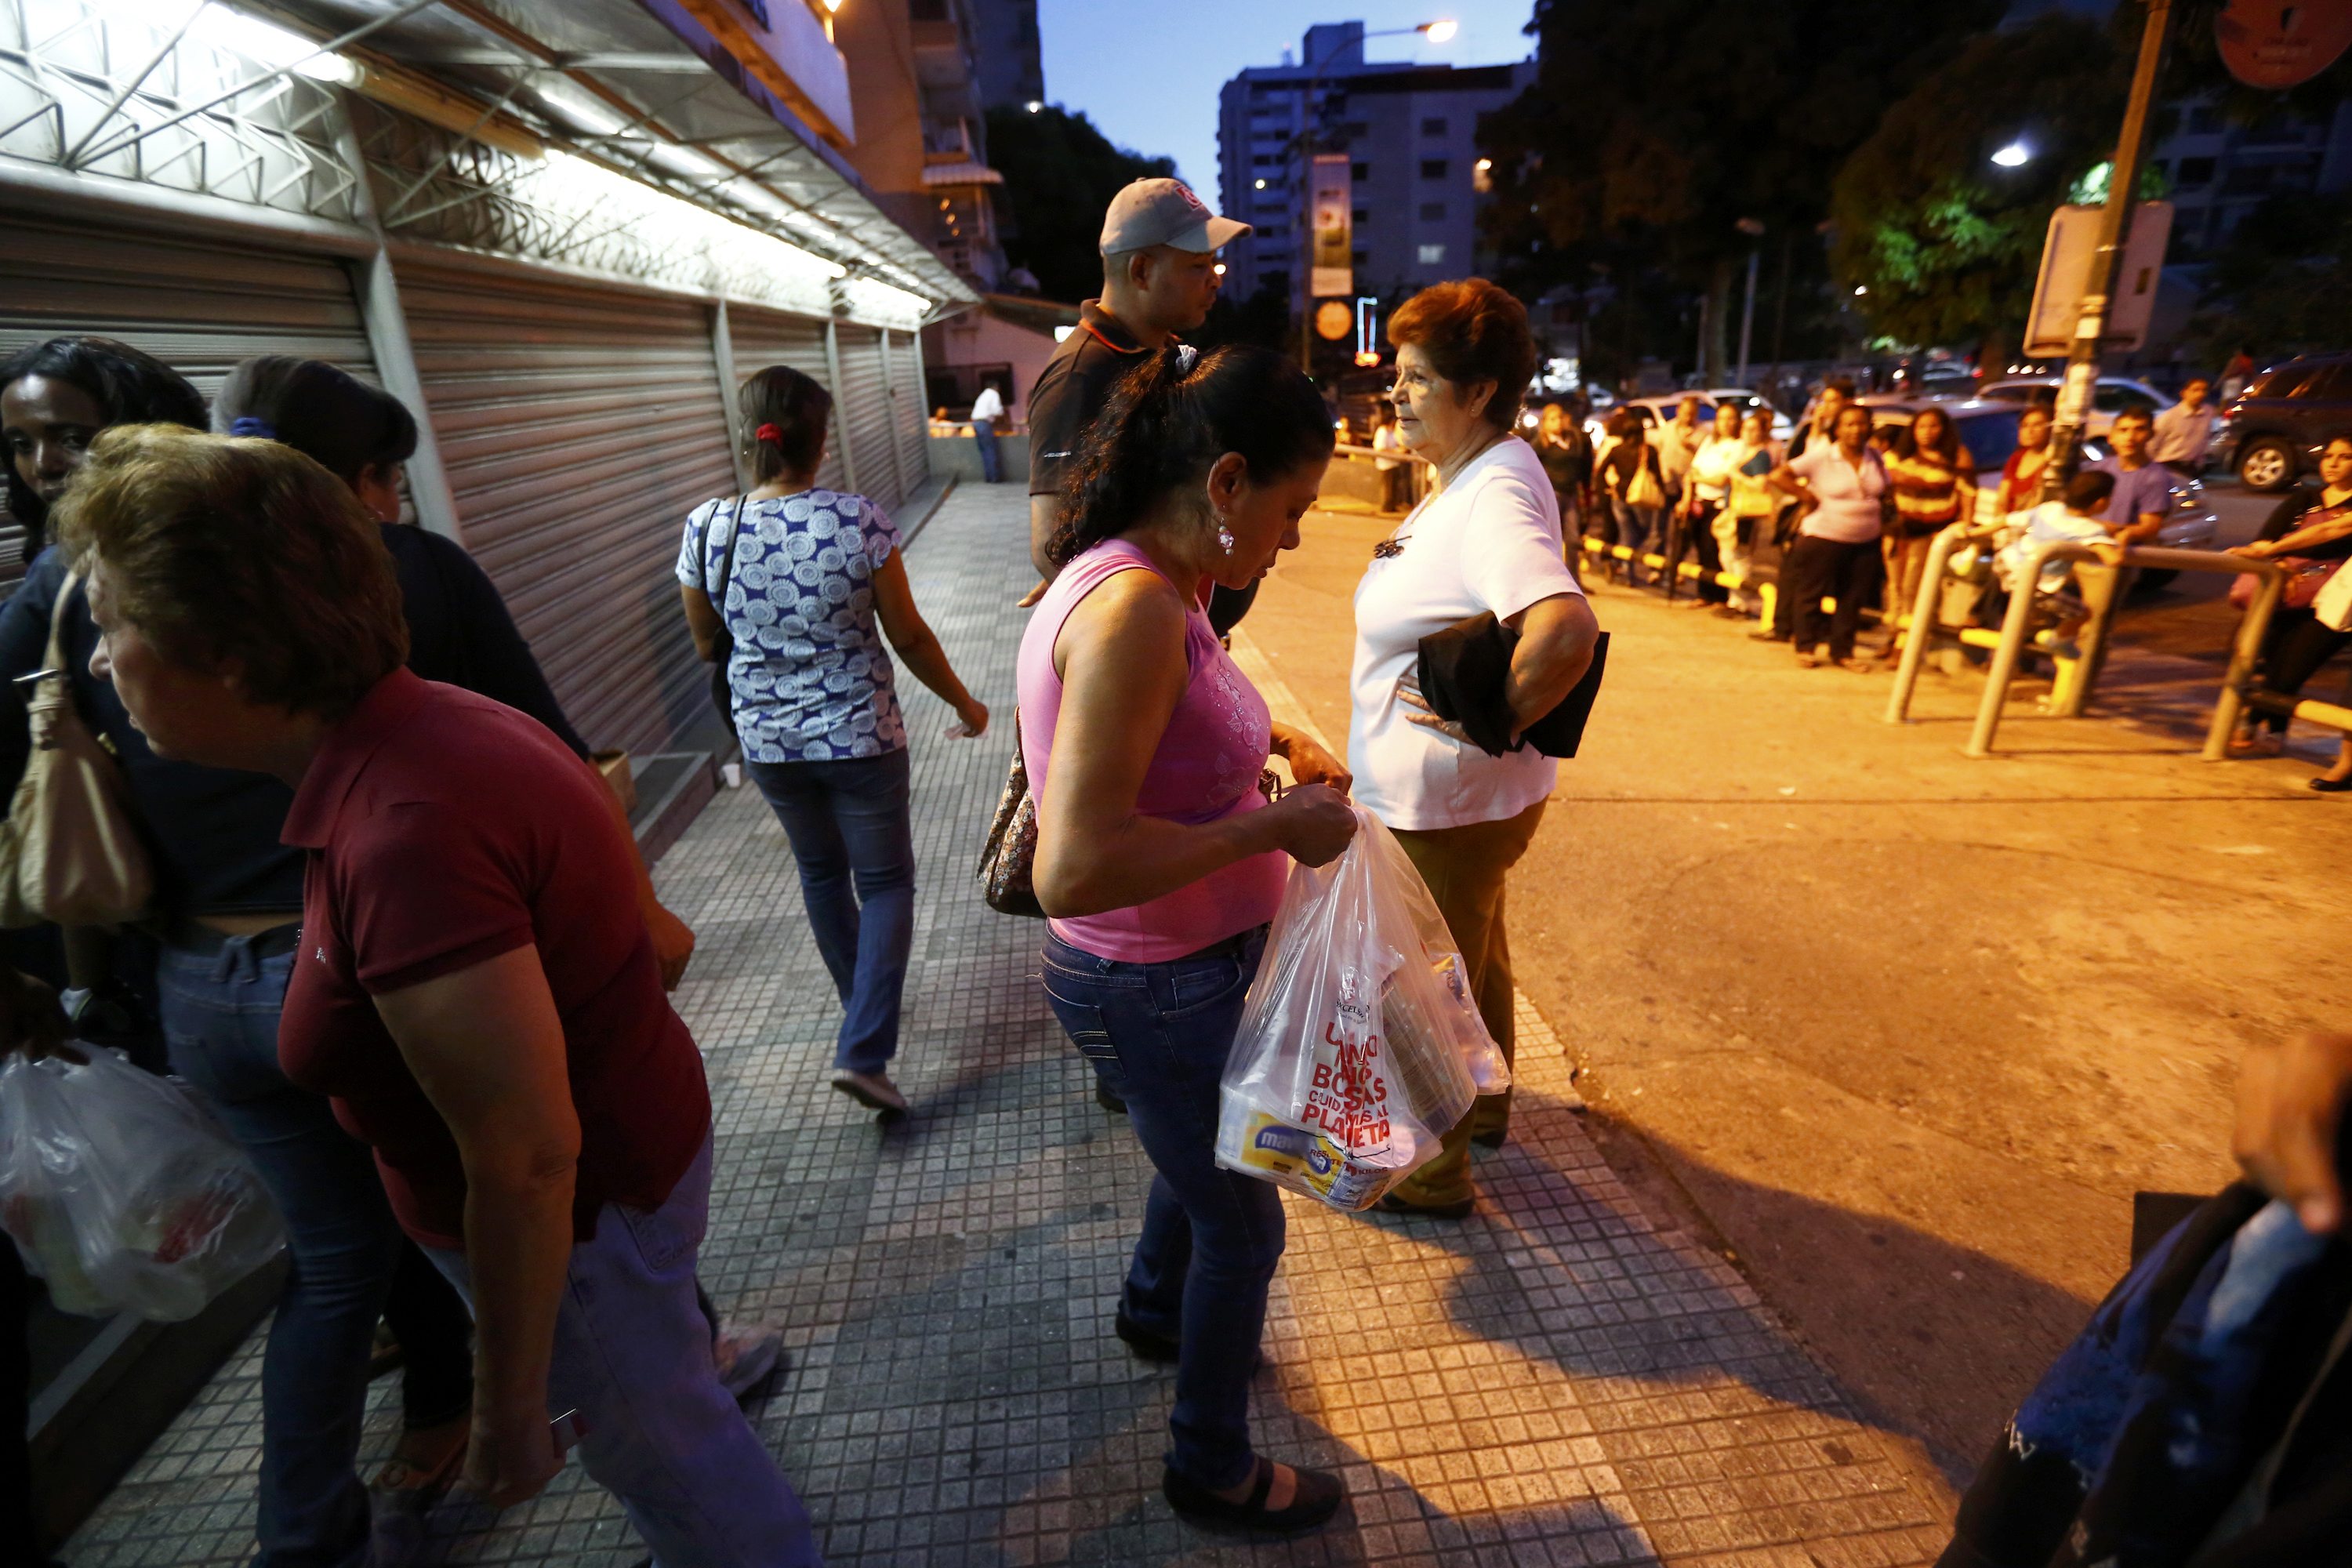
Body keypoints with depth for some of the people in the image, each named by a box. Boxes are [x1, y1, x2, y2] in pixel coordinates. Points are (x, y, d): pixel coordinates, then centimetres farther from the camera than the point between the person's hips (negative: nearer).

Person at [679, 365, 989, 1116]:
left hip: (767, 743, 4)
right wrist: (964, 703, 7)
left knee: (821, 871, 24)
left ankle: (862, 1008, 43)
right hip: (860, 739, -3)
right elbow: (909, 637, -9)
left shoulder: (706, 528, -7)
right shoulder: (859, 521, -16)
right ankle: (863, 1051, 1)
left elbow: (705, 644, 6)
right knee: (886, 881, 12)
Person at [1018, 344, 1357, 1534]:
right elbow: (1073, 870, -35)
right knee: (1242, 1224, 15)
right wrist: (1275, 825, -26)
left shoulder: (1150, 588, 2)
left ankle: (1155, 1313, 64)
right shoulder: (1133, 608, -30)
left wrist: (1270, 745, 9)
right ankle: (1213, 1471, 43)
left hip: (1181, 966, 9)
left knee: (1200, 1156, 34)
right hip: (1156, 990, -9)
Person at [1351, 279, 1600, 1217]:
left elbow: (1565, 630, -43)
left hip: (1447, 804, -10)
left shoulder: (1496, 497, -26)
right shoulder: (1472, 478, 5)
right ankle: (1483, 1104, 52)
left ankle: (1434, 1171, 32)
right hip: (1458, 795, 10)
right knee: (1475, 954, 27)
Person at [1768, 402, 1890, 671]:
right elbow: (1778, 476, -15)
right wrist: (1807, 497, -14)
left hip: (1866, 540, 5)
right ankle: (1805, 648, 15)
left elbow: (1886, 494, 23)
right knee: (1812, 594, 2)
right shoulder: (1821, 457, -8)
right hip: (1824, 537, -5)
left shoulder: (1875, 458, 10)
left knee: (1852, 599, 8)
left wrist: (1885, 518, 6)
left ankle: (1843, 651, 18)